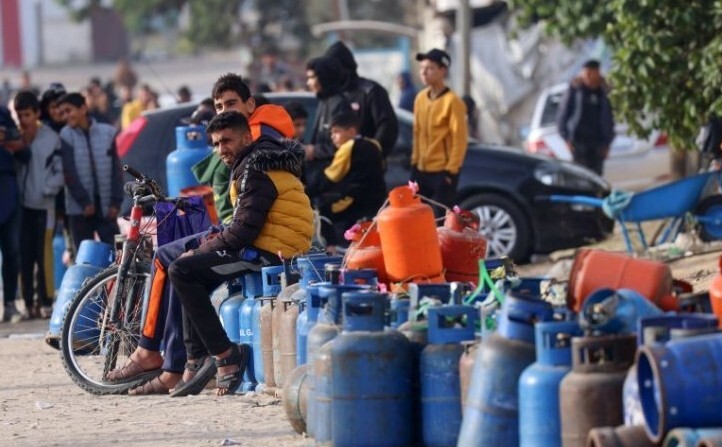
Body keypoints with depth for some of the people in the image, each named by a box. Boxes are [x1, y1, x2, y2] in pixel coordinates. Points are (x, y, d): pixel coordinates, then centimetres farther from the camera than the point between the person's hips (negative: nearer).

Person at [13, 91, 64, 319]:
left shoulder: (50, 138, -2)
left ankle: (45, 301, 4)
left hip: (43, 204, -2)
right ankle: (28, 302, 8)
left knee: (44, 253, -4)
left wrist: (48, 190, -10)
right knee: (25, 255, 2)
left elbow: (59, 171, 0)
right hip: (21, 204, 2)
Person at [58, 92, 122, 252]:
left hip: (106, 207, 1)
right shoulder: (66, 136, -2)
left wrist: (115, 202, -2)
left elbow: (116, 170, 5)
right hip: (79, 209, -1)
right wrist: (84, 202, -13)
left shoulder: (107, 132, 3)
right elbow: (69, 173, -6)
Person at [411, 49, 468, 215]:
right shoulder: (420, 98, 9)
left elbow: (459, 139, -13)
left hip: (442, 172, -7)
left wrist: (451, 170, -15)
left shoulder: (452, 101, -13)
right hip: (421, 170, 7)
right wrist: (415, 161, 14)